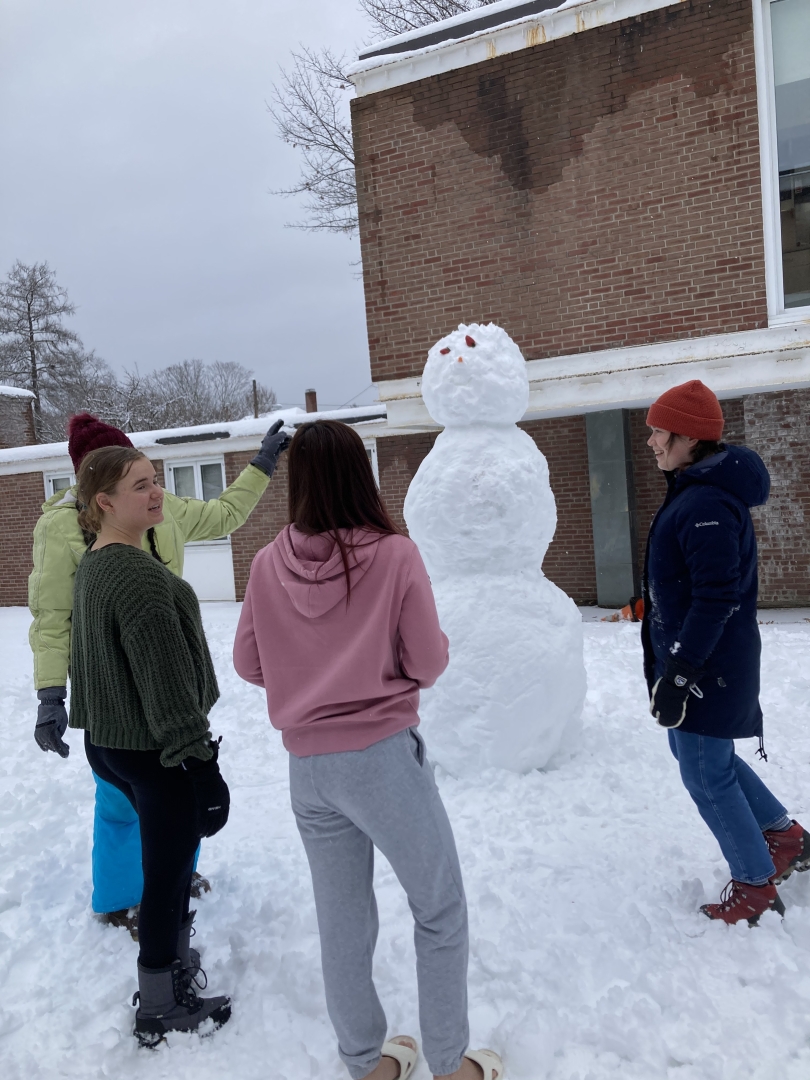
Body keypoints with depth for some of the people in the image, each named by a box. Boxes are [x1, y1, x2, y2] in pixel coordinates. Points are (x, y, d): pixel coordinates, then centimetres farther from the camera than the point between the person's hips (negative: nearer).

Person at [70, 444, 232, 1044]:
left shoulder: (92, 567, 8)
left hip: (111, 742, 10)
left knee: (168, 865, 24)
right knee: (168, 874, 6)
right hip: (156, 751, -10)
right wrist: (198, 758, -20)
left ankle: (177, 963, 41)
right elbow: (165, 678, -25)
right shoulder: (137, 573, -24)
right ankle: (160, 1012, 22)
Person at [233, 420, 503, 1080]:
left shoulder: (269, 563, -3)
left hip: (307, 766, 4)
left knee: (342, 920, 19)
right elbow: (428, 664, -9)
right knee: (440, 908, 16)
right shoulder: (395, 554, -13)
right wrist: (418, 646, 11)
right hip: (384, 757, -4)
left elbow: (249, 665, 5)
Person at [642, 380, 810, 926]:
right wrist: (672, 661, 23)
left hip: (707, 666, -10)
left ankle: (756, 887, 22)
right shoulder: (693, 491, 10)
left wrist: (679, 671, -22)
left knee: (706, 773, 3)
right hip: (686, 652, 10)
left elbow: (715, 599, -26)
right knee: (702, 753, 22)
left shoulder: (708, 503, -23)